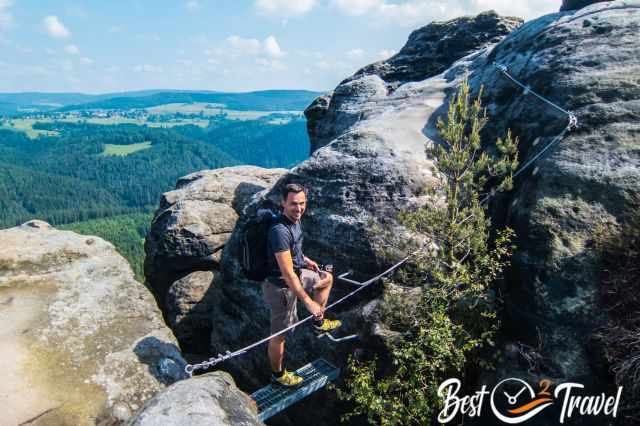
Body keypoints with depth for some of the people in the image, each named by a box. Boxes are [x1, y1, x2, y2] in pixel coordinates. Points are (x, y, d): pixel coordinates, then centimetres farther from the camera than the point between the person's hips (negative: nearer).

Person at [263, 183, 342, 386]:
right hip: (281, 286, -9)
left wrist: (304, 259, 16)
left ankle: (318, 322, 38)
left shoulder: (295, 220, -3)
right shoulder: (280, 230, -32)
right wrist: (308, 302, -29)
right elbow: (287, 273, -33)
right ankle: (278, 374, 30)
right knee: (279, 334, 7)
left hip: (297, 274, 9)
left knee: (327, 278, 25)